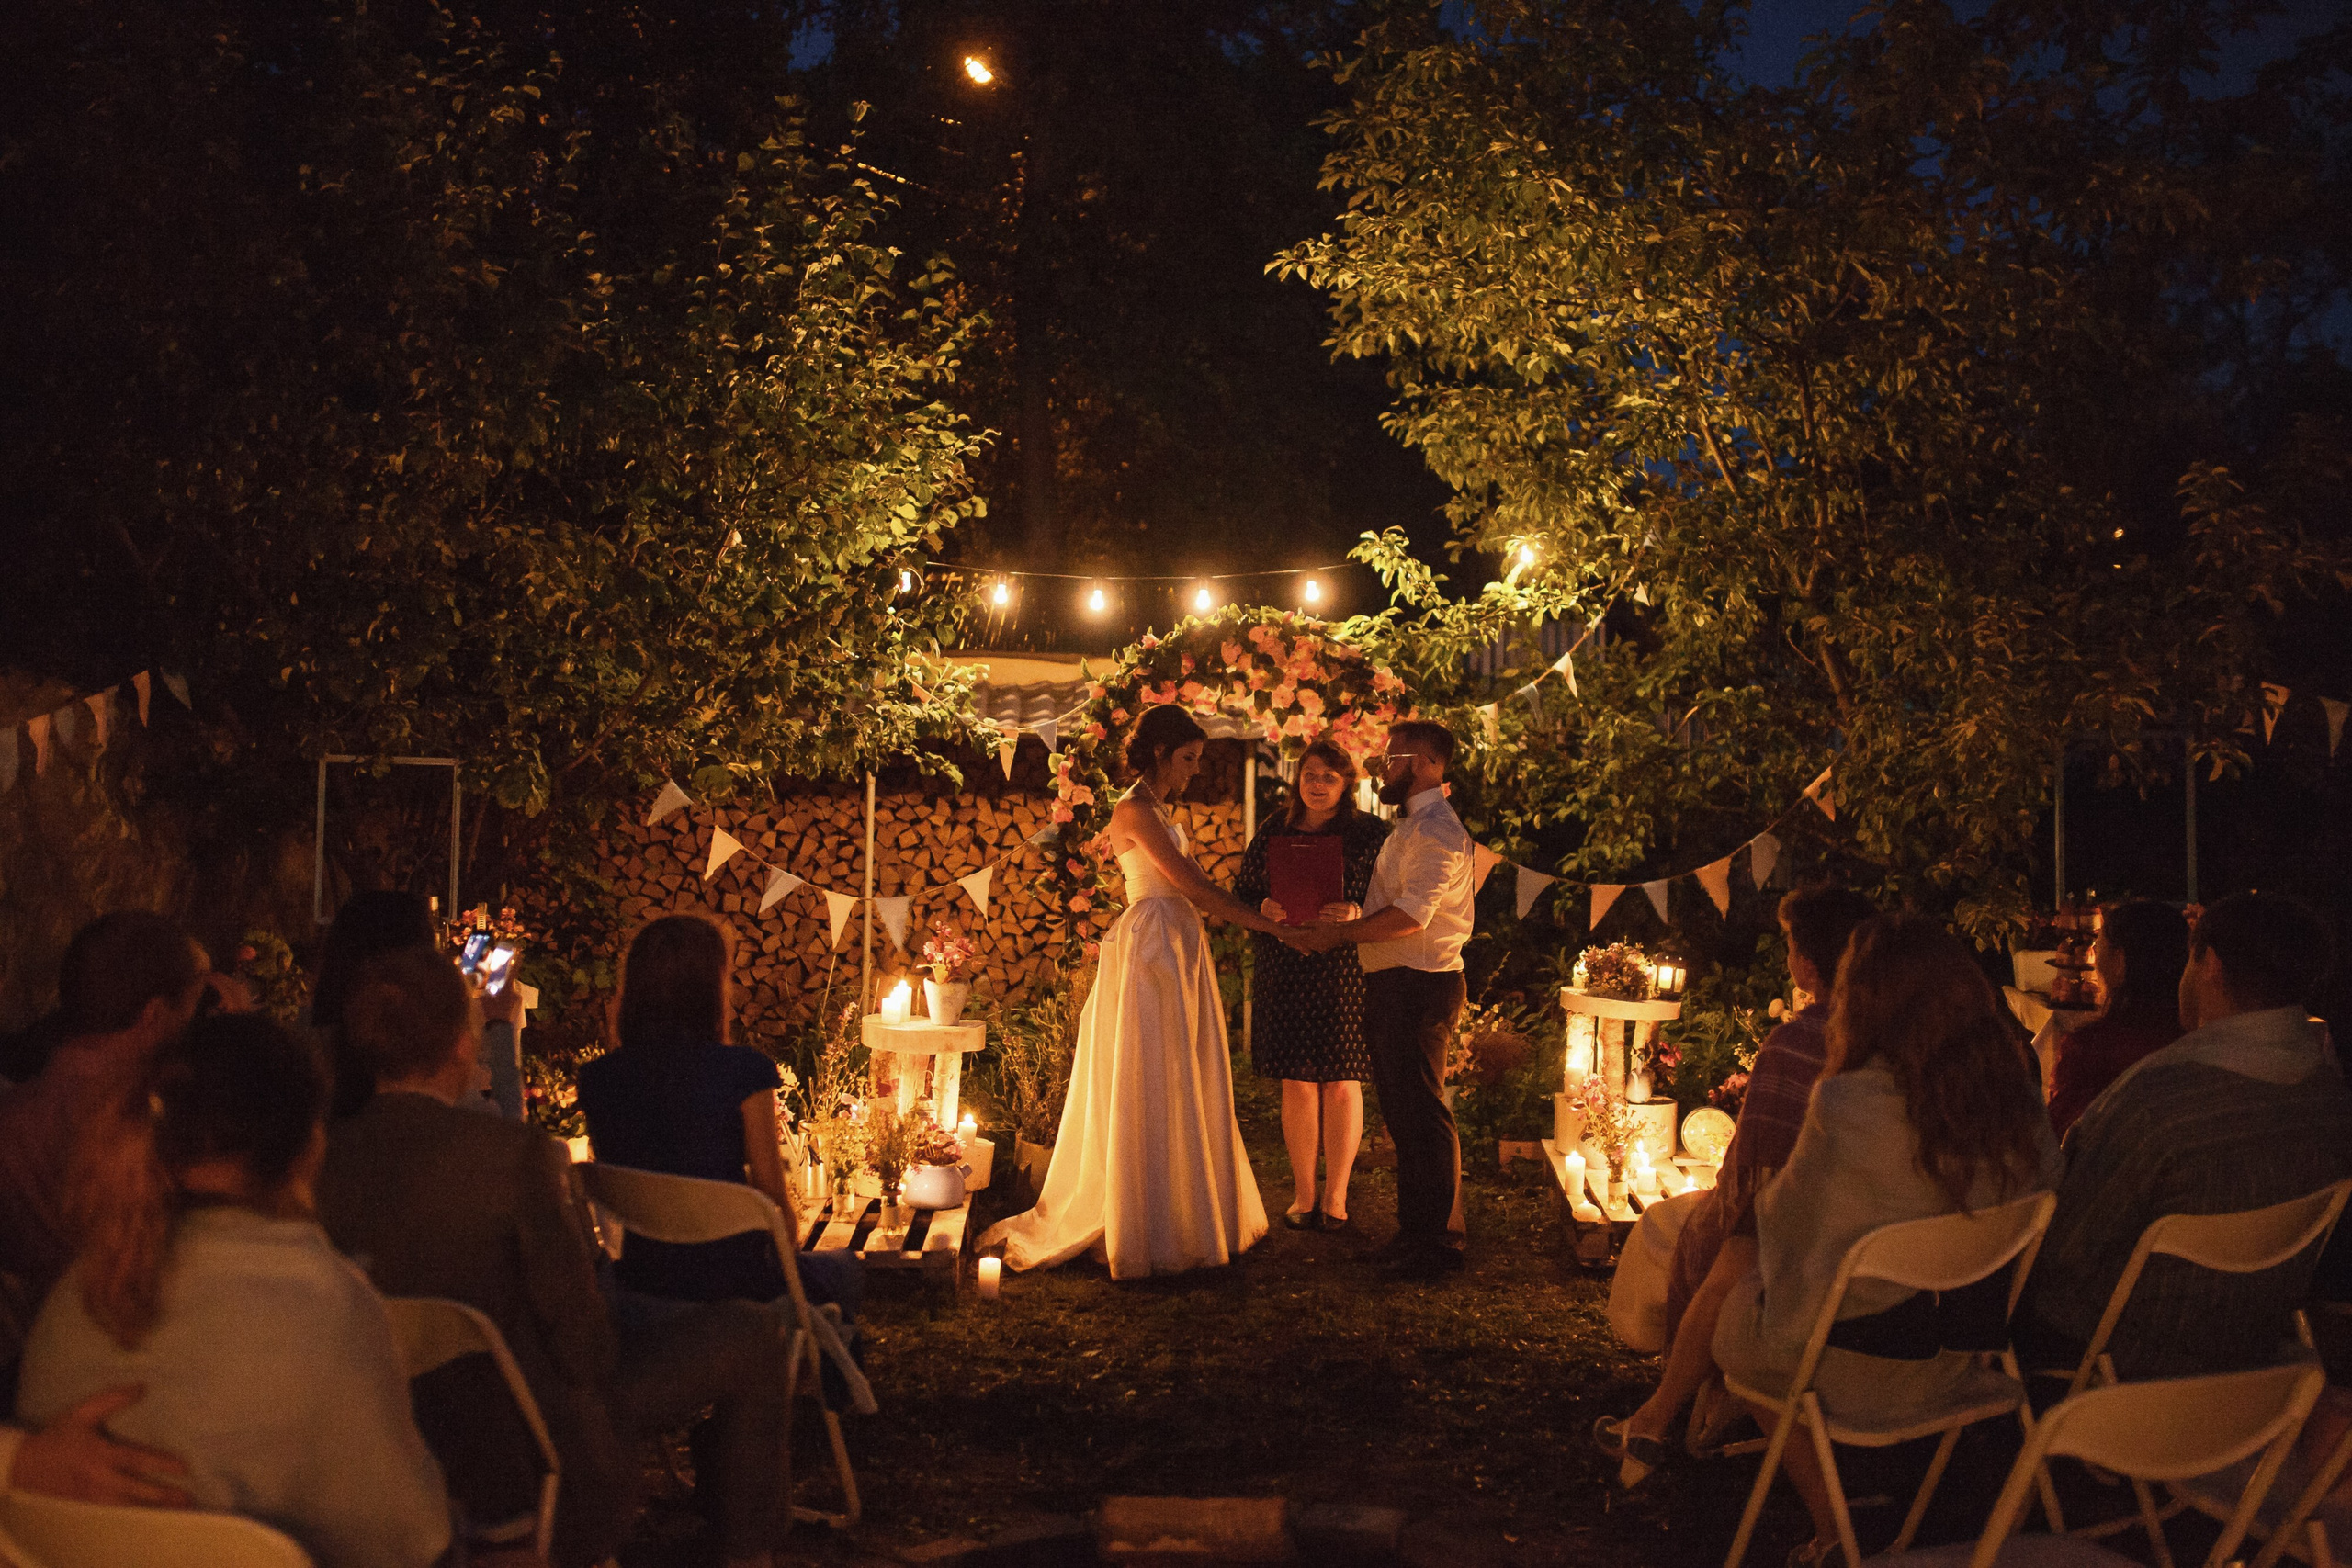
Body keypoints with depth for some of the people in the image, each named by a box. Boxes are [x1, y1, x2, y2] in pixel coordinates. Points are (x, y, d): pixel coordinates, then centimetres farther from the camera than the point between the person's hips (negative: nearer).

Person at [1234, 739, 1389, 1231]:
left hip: (1347, 972, -2)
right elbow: (1241, 894, 12)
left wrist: (1357, 914, -20)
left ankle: (1335, 1196, 13)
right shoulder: (1273, 831, 9)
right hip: (1284, 972, 2)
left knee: (1341, 1084, 1)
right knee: (1296, 1083, 5)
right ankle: (1303, 1195, 16)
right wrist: (1264, 910, -10)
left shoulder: (1370, 833, 1)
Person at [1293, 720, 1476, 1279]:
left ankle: (1440, 1239, 3)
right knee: (1402, 1110, 16)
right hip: (1394, 983, 11)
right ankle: (1416, 1227, 27)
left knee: (1422, 1113, -5)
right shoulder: (1412, 826, 20)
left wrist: (1342, 932, -17)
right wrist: (1344, 922, 10)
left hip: (1419, 986, -11)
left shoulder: (1435, 829, -15)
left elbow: (1412, 914, -24)